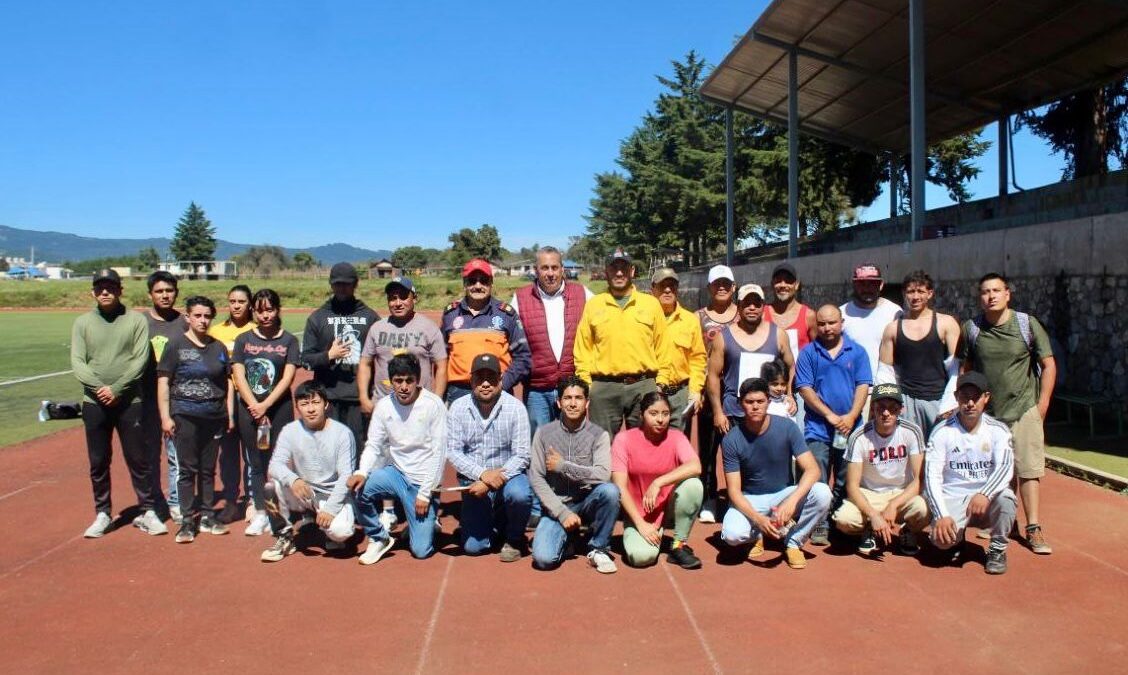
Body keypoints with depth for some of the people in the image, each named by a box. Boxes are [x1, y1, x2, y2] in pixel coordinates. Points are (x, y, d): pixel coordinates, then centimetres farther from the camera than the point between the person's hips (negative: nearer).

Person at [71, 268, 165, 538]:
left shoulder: (135, 320, 1)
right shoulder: (82, 323, 6)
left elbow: (140, 360, -7)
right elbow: (77, 362, -2)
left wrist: (116, 388, -16)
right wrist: (98, 387, -17)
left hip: (129, 402, -2)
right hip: (94, 403, 2)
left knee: (138, 459, 3)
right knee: (98, 462, 9)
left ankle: (147, 512, 13)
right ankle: (102, 514, 21)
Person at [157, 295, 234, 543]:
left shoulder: (218, 347, 10)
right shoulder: (176, 345, -1)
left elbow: (228, 383, 14)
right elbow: (163, 382, -3)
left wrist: (230, 415, 10)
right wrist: (165, 416, -8)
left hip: (215, 416, 4)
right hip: (185, 415, -3)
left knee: (208, 469, 11)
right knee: (187, 469, -1)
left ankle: (206, 516, 20)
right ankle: (187, 520, 6)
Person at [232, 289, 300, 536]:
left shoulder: (289, 341, 3)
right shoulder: (243, 340, 9)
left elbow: (288, 377, -4)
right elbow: (239, 377, 1)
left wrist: (265, 405, -13)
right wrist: (255, 407, -9)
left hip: (280, 408, -2)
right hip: (249, 409, 2)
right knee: (256, 462, 6)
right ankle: (260, 514, 13)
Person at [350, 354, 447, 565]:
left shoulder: (433, 405, -14)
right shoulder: (384, 405, -3)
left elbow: (439, 453, -12)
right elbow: (374, 445, -1)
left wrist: (425, 493, -13)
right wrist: (362, 472, -22)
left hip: (423, 482, -3)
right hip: (396, 473, 3)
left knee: (421, 550, -9)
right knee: (359, 488, -26)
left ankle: (427, 521, 27)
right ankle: (379, 538, -1)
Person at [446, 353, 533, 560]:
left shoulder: (515, 407, -12)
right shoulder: (458, 407, -6)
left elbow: (522, 455, -15)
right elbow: (453, 451, -8)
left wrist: (490, 483, -24)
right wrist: (482, 474, -23)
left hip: (507, 475, -1)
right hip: (474, 480, 2)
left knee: (519, 494, -36)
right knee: (473, 547, -6)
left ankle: (514, 539, -3)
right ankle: (496, 523, 30)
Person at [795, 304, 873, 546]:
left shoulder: (857, 352, 6)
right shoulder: (808, 352, 2)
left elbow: (863, 386, 1)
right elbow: (804, 388, -4)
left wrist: (851, 417, -13)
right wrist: (830, 416, -12)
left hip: (850, 428, 2)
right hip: (818, 428, -1)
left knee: (847, 482, 8)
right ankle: (819, 527, 3)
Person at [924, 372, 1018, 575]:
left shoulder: (998, 430, -1)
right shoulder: (942, 432, -4)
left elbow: (1005, 468, -16)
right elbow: (932, 477, -10)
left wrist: (985, 494, -36)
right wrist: (942, 515, -24)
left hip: (987, 500, 1)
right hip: (952, 500, -1)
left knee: (1006, 498, -33)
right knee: (942, 539, -28)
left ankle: (997, 550, -6)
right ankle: (957, 538, 12)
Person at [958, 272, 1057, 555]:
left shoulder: (1027, 324, -5)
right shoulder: (971, 328, -1)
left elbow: (1049, 365, 0)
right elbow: (965, 369, 9)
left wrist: (1042, 404, -4)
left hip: (1023, 410, -2)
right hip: (985, 412, 2)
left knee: (1029, 470, -2)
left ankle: (1033, 529, 3)